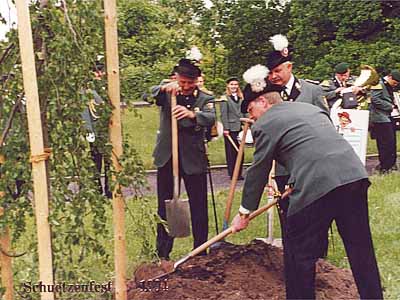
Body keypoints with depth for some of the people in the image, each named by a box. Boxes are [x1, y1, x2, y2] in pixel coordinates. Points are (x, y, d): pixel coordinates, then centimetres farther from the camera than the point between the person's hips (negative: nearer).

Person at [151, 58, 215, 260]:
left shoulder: (205, 99, 0)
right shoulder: (167, 94, 5)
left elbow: (210, 118, -20)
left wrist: (192, 114, -41)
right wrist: (164, 88, -36)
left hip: (193, 159, -1)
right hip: (166, 158, 2)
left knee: (199, 208, 3)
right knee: (164, 208, 8)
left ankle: (201, 253, 17)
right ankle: (163, 254, 19)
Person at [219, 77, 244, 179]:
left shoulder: (240, 98, 15)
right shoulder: (225, 98, -3)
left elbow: (243, 112, 18)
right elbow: (223, 114, -8)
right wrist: (226, 128, -13)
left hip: (240, 128, 6)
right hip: (230, 129, -5)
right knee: (231, 152, 0)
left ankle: (239, 174, 14)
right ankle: (232, 174, 7)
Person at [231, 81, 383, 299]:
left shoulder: (265, 124, 5)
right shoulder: (311, 107, 27)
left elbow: (258, 172, 8)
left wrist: (244, 212, 17)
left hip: (316, 185, -7)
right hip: (354, 173, 8)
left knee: (300, 254, 8)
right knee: (361, 247, 18)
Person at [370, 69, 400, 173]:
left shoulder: (389, 86, 19)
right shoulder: (379, 84, -11)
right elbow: (375, 100, -22)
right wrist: (389, 106, -16)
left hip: (389, 117, 10)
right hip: (381, 118, -10)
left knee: (391, 142, 12)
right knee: (386, 143, -10)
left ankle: (391, 164, 21)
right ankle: (385, 167, -3)